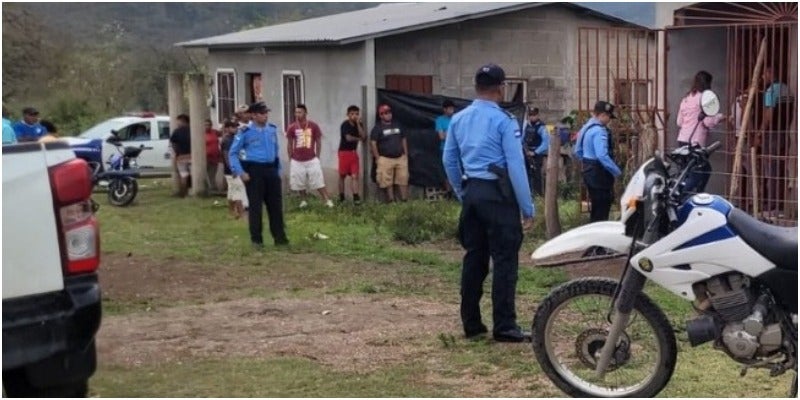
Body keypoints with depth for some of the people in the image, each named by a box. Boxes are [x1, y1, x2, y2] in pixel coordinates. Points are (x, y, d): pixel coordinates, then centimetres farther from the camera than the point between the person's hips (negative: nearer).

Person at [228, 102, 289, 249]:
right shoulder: (246, 132, -7)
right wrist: (240, 172, -10)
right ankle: (256, 240, 8)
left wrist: (278, 169, 15)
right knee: (255, 206, 0)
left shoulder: (272, 129, 7)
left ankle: (280, 237, 15)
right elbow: (232, 153, -3)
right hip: (254, 170, -5)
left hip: (271, 169, 5)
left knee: (276, 204, 7)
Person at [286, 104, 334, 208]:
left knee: (318, 181, -3)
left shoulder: (313, 126, -5)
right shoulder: (292, 127, -2)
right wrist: (290, 159, 6)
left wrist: (317, 156, 4)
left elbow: (318, 142, 4)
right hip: (297, 161, 1)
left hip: (312, 159, -1)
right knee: (299, 183, 8)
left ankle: (327, 200, 0)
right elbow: (289, 144, 6)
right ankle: (303, 201, 23)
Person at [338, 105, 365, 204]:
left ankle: (356, 197, -11)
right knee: (342, 176, 5)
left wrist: (358, 123, -15)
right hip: (344, 152, -5)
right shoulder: (345, 125, -12)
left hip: (354, 152, 5)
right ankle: (341, 197, 15)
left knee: (355, 176, -4)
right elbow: (348, 138, -21)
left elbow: (363, 136, -10)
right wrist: (358, 139, -3)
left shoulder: (359, 124, 5)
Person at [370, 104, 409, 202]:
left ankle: (404, 199, 5)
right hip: (386, 159, -4)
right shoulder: (377, 128, -2)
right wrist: (377, 158, -11)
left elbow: (403, 140, 20)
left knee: (403, 179, 1)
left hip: (400, 158, 4)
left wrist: (406, 154, 12)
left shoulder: (397, 125, 14)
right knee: (387, 181, -2)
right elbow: (372, 143, -7)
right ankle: (391, 200, 3)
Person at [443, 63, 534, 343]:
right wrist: (527, 208, -8)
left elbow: (449, 161, 15)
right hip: (498, 194, -7)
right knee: (504, 260, -3)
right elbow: (516, 166, -13)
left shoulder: (458, 119, 9)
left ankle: (471, 324, 15)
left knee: (474, 258, 11)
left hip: (472, 193, 7)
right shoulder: (504, 121, -11)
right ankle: (504, 328, -3)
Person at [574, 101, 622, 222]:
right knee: (602, 209, -5)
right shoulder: (599, 131, -19)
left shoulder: (586, 128, 12)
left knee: (596, 207, 17)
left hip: (589, 170, 10)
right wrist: (617, 171, -20)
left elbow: (578, 152, 19)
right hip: (600, 173, -10)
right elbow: (602, 156, -27)